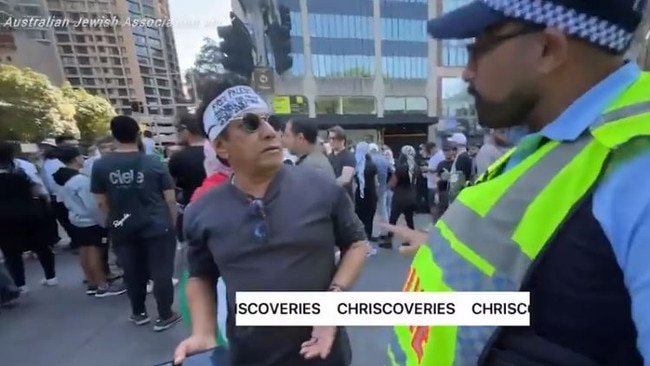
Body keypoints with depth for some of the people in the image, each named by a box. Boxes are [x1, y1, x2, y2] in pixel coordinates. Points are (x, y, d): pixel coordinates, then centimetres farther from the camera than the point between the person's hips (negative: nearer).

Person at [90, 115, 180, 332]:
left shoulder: (100, 166, -4)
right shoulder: (154, 163, -9)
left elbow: (101, 203, 1)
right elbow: (170, 199, -8)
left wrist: (113, 222, 18)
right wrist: (173, 224, 4)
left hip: (123, 229, 3)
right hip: (157, 226, -3)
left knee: (132, 272, 18)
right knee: (162, 271, 7)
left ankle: (138, 313, 36)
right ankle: (165, 316, 19)